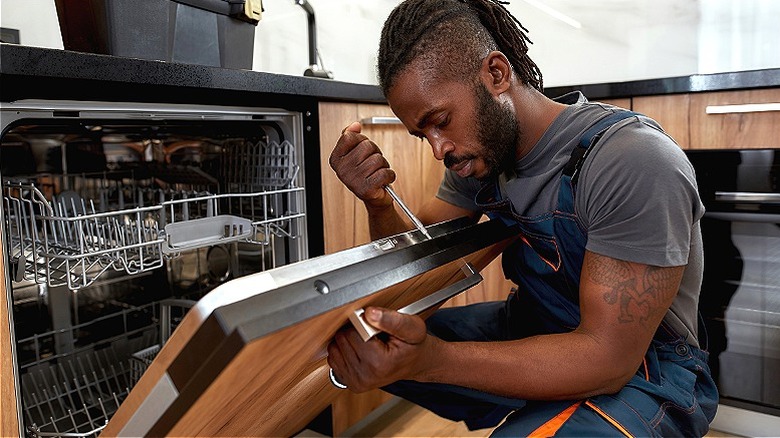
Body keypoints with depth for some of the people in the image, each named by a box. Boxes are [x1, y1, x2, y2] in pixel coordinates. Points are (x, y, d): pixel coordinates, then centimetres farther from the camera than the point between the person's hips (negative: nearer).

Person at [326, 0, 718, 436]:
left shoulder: (634, 163, -25)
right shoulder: (478, 150, -2)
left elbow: (609, 357, -27)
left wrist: (431, 359, -36)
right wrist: (378, 203, -17)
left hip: (638, 370, -7)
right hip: (531, 330, 8)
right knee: (360, 341, -2)